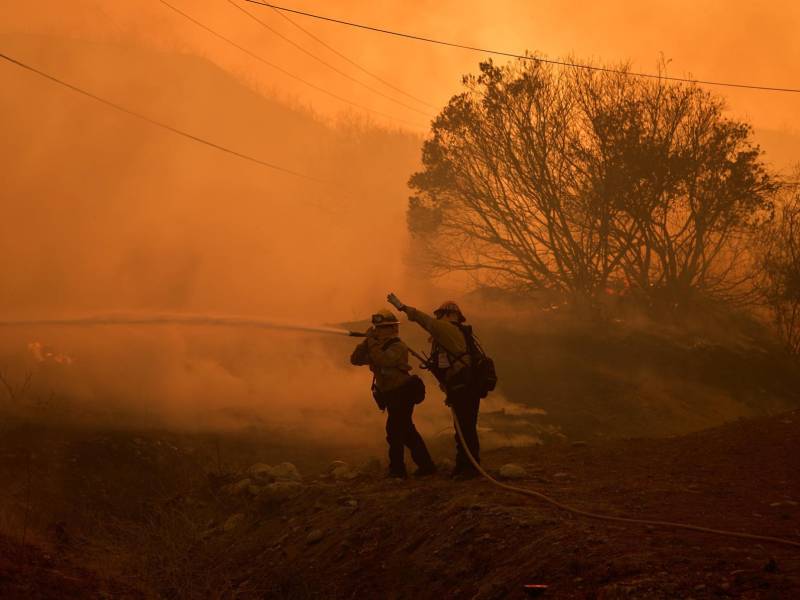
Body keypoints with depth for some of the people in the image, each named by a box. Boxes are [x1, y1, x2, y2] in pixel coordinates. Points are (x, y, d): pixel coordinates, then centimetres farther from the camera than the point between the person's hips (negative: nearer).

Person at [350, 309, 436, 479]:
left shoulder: (398, 347, -16)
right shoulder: (378, 348, 10)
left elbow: (383, 360, -34)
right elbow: (355, 359, 3)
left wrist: (372, 342, -25)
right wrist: (366, 342, -9)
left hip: (403, 394, -9)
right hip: (391, 396, 9)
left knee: (394, 431, -11)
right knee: (407, 432, 14)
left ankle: (397, 469, -4)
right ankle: (426, 466, 21)